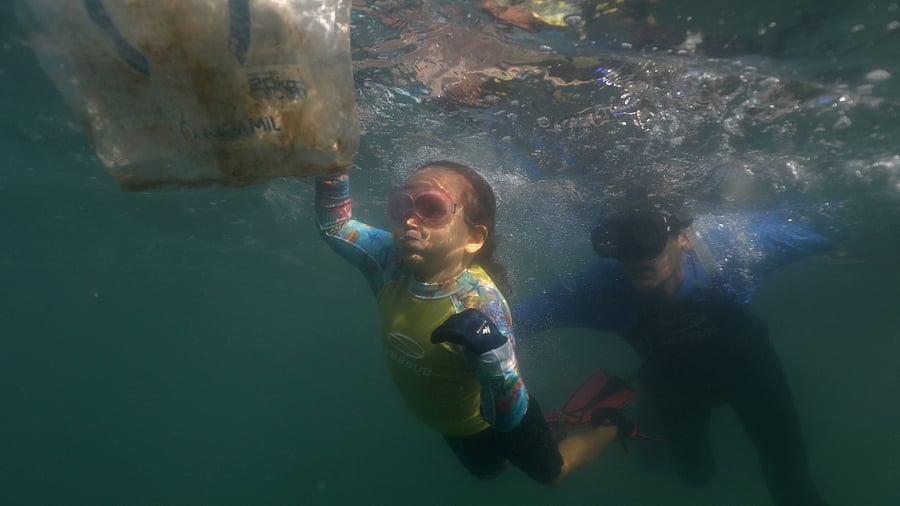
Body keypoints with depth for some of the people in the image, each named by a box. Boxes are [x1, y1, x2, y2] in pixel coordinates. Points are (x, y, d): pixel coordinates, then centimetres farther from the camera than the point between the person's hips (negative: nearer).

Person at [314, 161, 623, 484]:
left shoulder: (480, 303, -41)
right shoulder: (392, 260, -26)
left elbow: (509, 416, -40)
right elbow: (335, 224, -14)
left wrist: (490, 351, -60)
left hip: (495, 420, -5)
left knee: (551, 473, 24)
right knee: (486, 472, 35)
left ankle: (612, 427, 47)